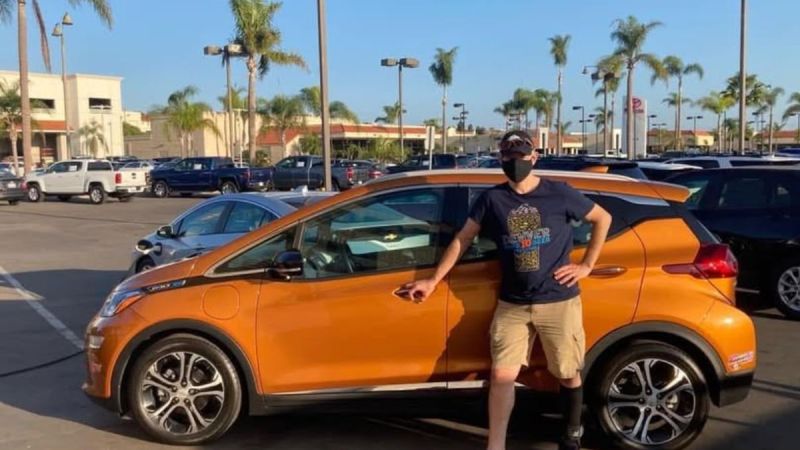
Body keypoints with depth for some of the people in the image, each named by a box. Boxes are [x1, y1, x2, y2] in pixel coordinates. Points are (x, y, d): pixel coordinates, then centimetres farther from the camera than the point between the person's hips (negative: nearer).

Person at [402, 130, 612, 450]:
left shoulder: (559, 194, -3)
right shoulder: (492, 199, 1)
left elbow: (603, 219, 8)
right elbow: (462, 239, 6)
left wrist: (586, 265, 2)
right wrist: (433, 281, 4)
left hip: (559, 301, -1)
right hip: (512, 304, 1)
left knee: (568, 375, 11)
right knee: (501, 375, -2)